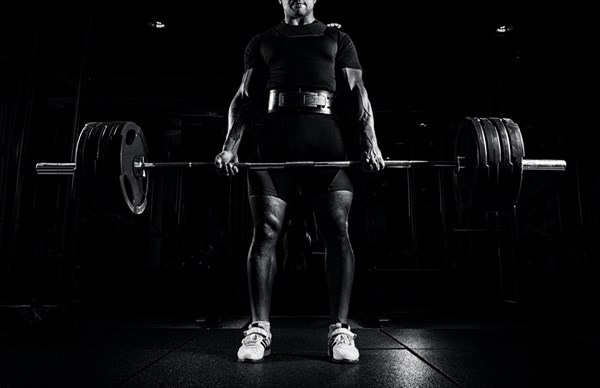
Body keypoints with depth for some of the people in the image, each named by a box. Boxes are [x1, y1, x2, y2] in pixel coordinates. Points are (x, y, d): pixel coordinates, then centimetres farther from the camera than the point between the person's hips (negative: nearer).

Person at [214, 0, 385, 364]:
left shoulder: (338, 39, 24)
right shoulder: (262, 41, 26)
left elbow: (357, 93, 12)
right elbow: (245, 96, 16)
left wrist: (370, 143, -5)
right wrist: (230, 145, -1)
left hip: (327, 140, 0)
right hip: (274, 140, 1)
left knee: (337, 233, -7)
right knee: (265, 233, -6)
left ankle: (341, 330, 1)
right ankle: (260, 329, 2)